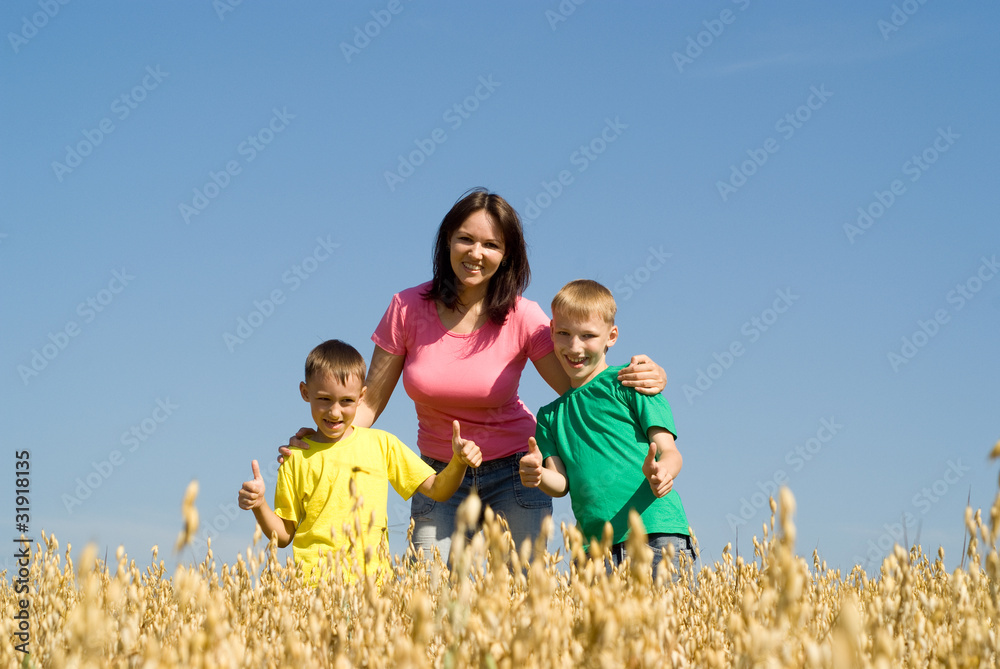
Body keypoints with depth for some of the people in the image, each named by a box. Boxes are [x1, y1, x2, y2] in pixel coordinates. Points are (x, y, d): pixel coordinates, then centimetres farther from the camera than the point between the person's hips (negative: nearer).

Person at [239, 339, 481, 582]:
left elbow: (438, 490, 13)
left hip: (373, 578, 1)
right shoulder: (297, 456, 8)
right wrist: (259, 505, -5)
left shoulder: (381, 444, 12)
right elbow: (284, 535, 12)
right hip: (314, 579, -1)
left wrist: (458, 461, -4)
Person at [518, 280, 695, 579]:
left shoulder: (628, 383, 6)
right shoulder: (550, 415, 20)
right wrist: (537, 475, -11)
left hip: (657, 534, -4)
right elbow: (561, 483, 11)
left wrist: (660, 472, -24)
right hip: (594, 547, 4)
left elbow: (669, 452, -1)